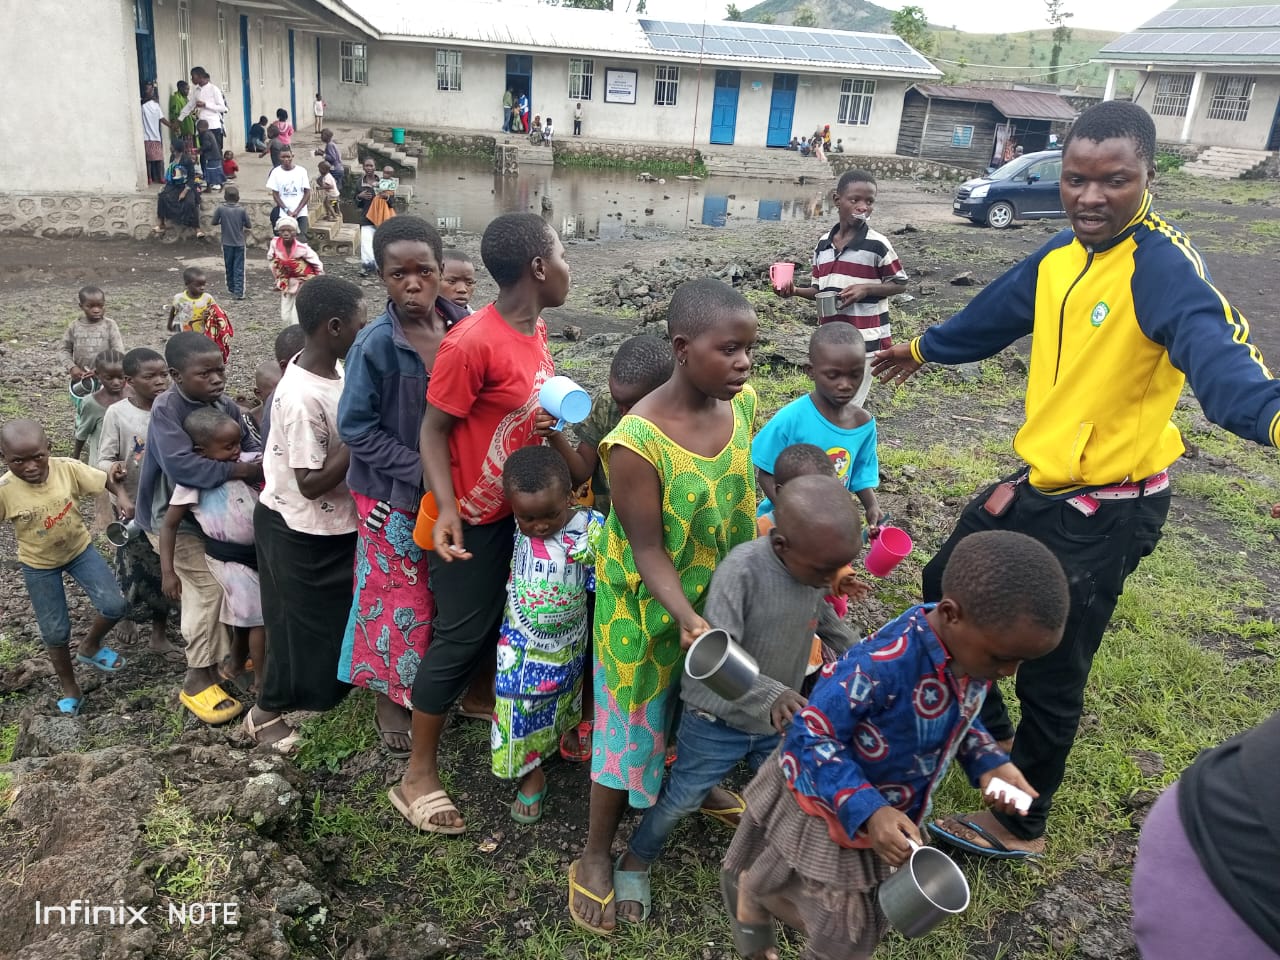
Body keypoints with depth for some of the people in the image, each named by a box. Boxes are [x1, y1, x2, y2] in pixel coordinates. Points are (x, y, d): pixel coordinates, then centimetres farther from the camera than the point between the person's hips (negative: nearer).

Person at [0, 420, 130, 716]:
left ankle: (90, 647, 24)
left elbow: (108, 482, -18)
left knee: (114, 606, -9)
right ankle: (70, 690, 33)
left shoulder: (68, 468, -24)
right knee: (55, 633, 9)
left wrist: (117, 482, -39)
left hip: (80, 550, 1)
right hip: (38, 565, -1)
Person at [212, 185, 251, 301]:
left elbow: (214, 223, -1)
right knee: (239, 269, 0)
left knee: (229, 267, 17)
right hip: (239, 243, -1)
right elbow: (249, 226, -5)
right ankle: (238, 291, -7)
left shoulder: (220, 208, -9)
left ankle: (231, 288, 28)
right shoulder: (242, 210, -11)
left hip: (227, 243, 1)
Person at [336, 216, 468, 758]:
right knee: (397, 601, 9)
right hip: (393, 496, -4)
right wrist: (421, 473, -19)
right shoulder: (375, 345, -18)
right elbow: (356, 428, -15)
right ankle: (389, 701, 31)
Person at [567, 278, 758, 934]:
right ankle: (595, 857, 31)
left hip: (721, 591, 6)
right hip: (649, 606, -6)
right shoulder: (636, 442, -32)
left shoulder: (743, 404, -12)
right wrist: (689, 620, -35)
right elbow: (648, 550, -26)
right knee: (634, 726, 9)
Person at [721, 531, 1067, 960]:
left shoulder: (972, 650, -14)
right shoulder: (883, 665, -39)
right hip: (824, 807, -7)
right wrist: (866, 812, -38)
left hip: (889, 812, 7)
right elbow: (810, 736, -31)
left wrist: (988, 762, -9)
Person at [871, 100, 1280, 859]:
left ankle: (1020, 826, 28)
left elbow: (1214, 349, -40)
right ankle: (988, 729, 47)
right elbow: (996, 314, 21)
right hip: (1042, 482, 9)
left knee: (1049, 673, 3)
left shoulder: (1162, 266, -21)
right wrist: (923, 348, 38)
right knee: (949, 585, 23)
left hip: (1107, 509, -8)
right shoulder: (1060, 255, 3)